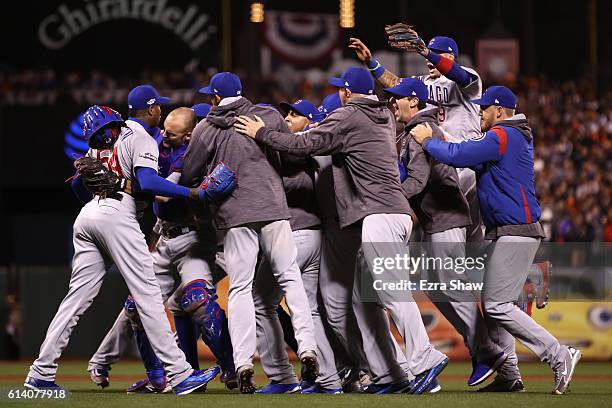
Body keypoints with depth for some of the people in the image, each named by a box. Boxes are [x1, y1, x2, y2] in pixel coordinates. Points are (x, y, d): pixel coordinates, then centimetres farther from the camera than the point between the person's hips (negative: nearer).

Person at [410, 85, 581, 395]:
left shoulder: (501, 136, -14)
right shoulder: (517, 136, 19)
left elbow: (457, 156, -22)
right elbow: (476, 162, 22)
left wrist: (427, 140, -5)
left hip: (515, 233, -11)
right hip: (504, 232, 11)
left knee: (497, 305, -13)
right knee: (494, 303, 11)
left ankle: (559, 357, -12)